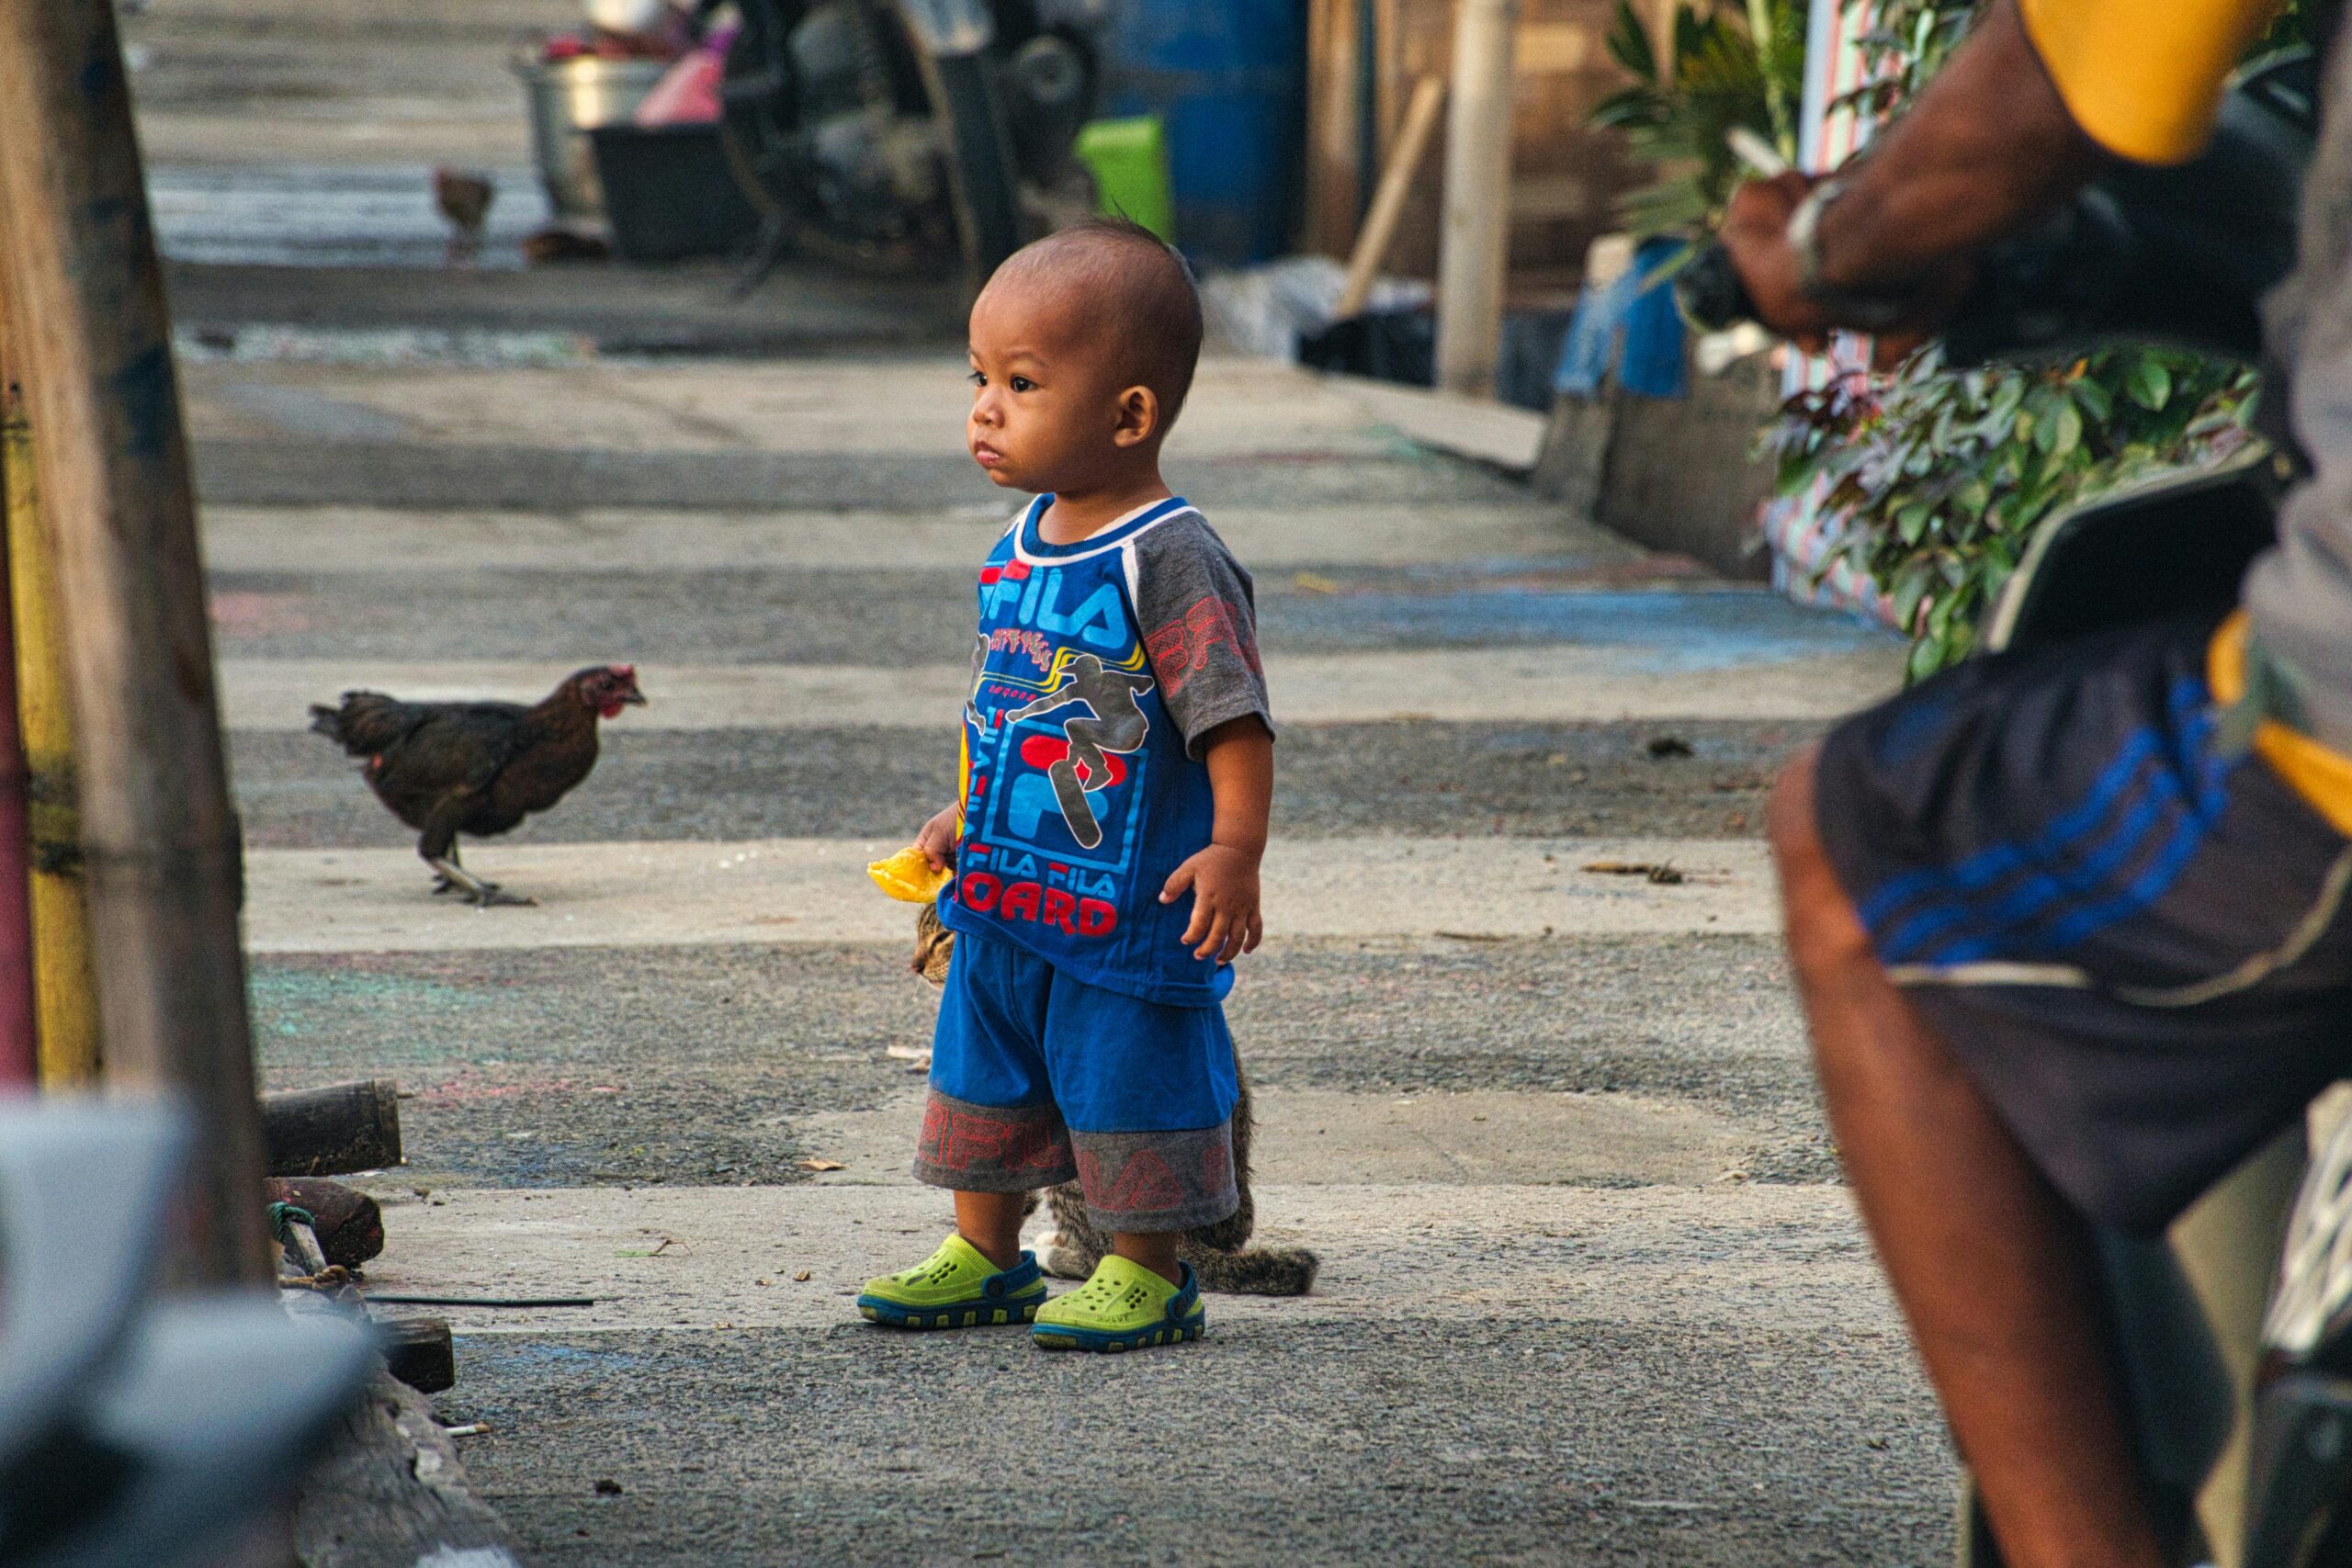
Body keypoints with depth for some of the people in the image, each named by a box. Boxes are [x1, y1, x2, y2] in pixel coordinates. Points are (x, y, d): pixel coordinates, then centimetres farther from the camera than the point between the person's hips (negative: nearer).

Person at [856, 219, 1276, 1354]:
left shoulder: (1169, 562, -19)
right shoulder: (1020, 549, 7)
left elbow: (1233, 718, -21)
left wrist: (1235, 849, -29)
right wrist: (964, 819, 20)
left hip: (1130, 908, -8)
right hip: (1008, 898, 8)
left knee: (1128, 1083, 3)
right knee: (985, 1070, 18)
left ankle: (1148, 1275, 18)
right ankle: (985, 1257, 33)